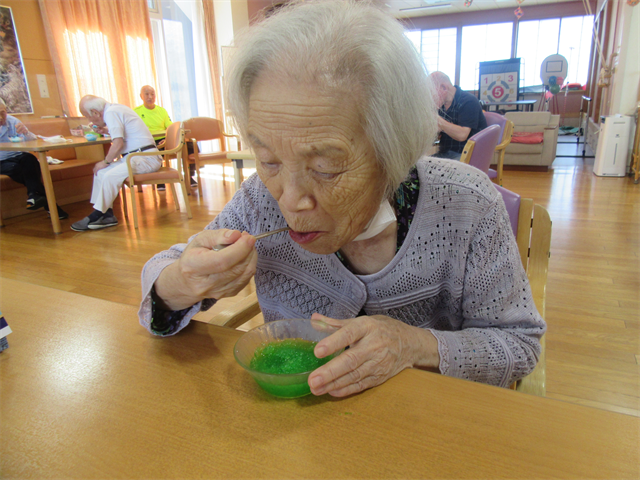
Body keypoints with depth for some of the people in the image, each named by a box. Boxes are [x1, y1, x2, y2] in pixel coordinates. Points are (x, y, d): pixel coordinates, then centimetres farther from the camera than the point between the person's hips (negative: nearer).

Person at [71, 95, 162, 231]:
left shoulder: (111, 113, -14)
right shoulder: (115, 108, 16)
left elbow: (118, 144, -21)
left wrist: (106, 162, -8)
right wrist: (109, 130, 25)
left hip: (147, 158, -11)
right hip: (135, 157, 11)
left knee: (111, 175, -24)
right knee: (100, 172, 5)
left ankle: (97, 215, -10)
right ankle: (107, 215, -2)